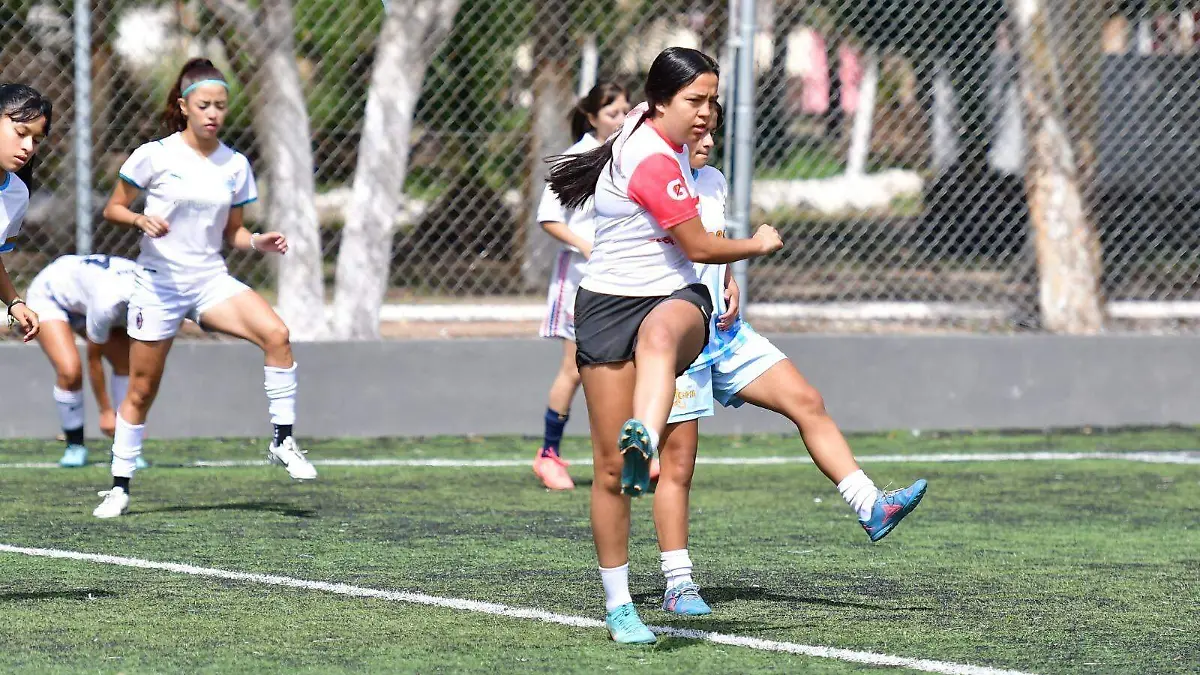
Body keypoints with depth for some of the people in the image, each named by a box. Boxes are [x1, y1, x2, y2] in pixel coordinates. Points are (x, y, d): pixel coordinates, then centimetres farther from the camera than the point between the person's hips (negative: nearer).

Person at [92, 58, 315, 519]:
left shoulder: (235, 165, 4)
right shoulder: (155, 156, -6)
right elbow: (112, 209, 1)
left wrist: (257, 242, -8)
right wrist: (141, 220, -19)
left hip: (210, 280, 2)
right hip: (158, 283, -2)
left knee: (275, 334, -24)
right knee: (141, 391, 4)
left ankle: (282, 440, -14)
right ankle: (119, 486, 20)